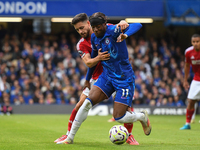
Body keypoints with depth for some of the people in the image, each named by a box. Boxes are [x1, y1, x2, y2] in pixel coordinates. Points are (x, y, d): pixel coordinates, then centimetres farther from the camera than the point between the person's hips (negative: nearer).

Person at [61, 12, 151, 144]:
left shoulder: (113, 31, -17)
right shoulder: (94, 38, 3)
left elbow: (137, 25, -30)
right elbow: (93, 58, 21)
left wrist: (125, 35, -50)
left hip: (124, 79, -5)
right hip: (107, 75, 6)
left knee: (118, 117, -7)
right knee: (88, 102, -15)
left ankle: (142, 116, 25)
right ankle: (70, 137, -6)